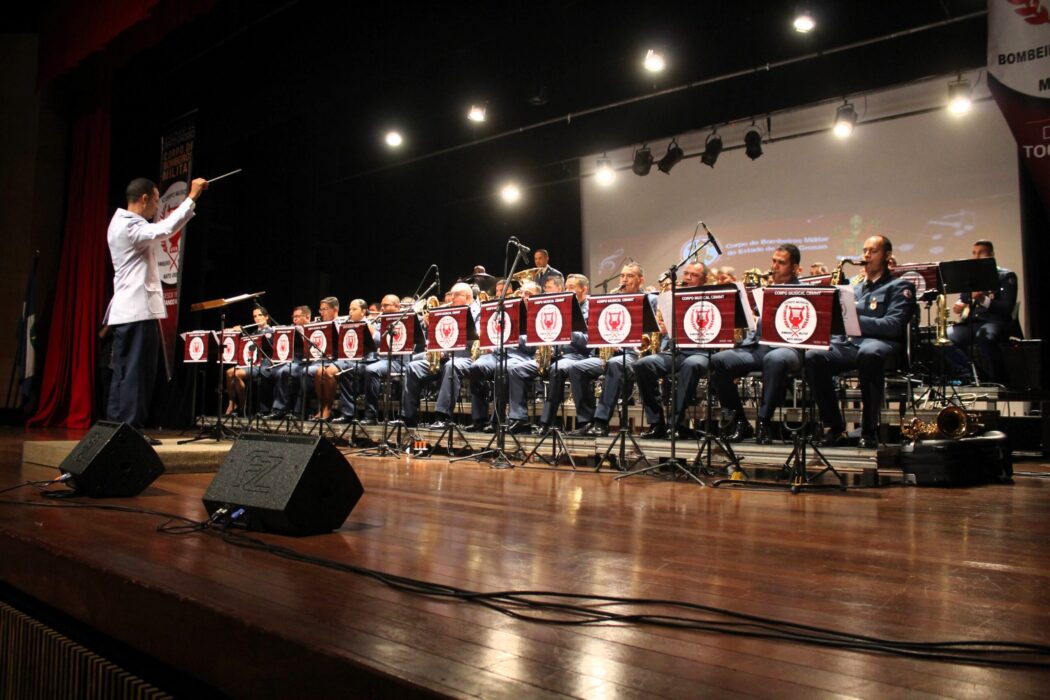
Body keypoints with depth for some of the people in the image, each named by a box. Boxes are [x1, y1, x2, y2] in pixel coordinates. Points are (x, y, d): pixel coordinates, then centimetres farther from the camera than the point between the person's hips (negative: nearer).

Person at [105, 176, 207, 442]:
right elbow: (165, 230, -28)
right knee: (136, 373, -7)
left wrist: (189, 201, 24)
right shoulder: (129, 226, -14)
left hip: (127, 311, 10)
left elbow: (160, 230, 27)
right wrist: (191, 197, -22)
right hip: (138, 311, -10)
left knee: (124, 373, 12)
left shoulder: (123, 222, 17)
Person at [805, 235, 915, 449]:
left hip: (879, 344, -5)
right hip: (847, 343, 5)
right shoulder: (854, 287, 28)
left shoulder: (900, 286, 10)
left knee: (869, 354, -42)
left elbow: (894, 325, -7)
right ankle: (835, 427, -18)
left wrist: (854, 319, -18)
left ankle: (869, 430, -29)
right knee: (812, 358, -26)